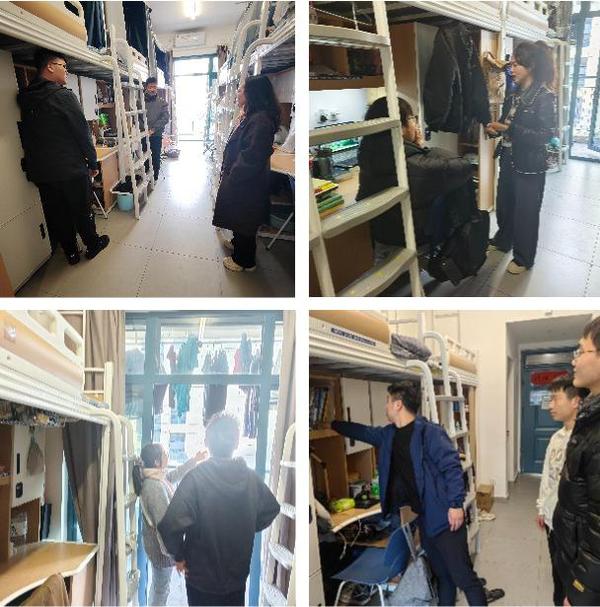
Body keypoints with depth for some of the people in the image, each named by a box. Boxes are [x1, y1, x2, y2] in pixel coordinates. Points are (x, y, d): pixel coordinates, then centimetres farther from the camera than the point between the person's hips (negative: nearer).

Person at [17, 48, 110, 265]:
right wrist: (93, 163, -4)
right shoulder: (63, 96, -16)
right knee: (82, 210, 11)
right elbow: (82, 132, -14)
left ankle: (71, 253, 25)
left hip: (41, 172, 6)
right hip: (71, 170, -6)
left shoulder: (25, 99, 5)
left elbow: (27, 136, 13)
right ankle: (92, 245, 26)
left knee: (57, 214, 14)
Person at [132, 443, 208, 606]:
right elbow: (164, 521, -28)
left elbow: (176, 474, 21)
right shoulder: (155, 486, -30)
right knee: (162, 588, 7)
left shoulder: (157, 477, 0)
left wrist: (195, 460, 15)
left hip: (156, 543, 10)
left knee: (157, 585, 24)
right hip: (161, 545, -10)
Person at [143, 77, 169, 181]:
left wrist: (153, 129, -19)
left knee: (156, 158, 5)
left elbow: (165, 118, -9)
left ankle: (155, 178, 17)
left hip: (156, 135, 0)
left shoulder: (162, 103, 2)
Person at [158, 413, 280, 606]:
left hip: (202, 578, -3)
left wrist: (179, 555, -12)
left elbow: (171, 524, -29)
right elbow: (271, 509, 9)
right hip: (238, 575, 3)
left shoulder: (196, 477, -22)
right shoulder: (251, 477, -7)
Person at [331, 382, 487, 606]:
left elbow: (452, 466, -17)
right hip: (424, 518, 8)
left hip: (444, 517, -8)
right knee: (441, 574, 18)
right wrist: (331, 424, 34)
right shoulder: (389, 434, 11)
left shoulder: (429, 431, -14)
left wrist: (456, 504, -21)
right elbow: (362, 431, 27)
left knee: (463, 576, -6)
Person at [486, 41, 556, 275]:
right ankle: (502, 241, 42)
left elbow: (546, 134, -20)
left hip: (529, 166, -6)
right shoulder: (514, 93, 5)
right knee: (503, 205, 19)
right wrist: (496, 128, -8)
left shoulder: (545, 96, -15)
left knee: (525, 212, 6)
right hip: (509, 160, 7)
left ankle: (523, 258, 21)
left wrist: (508, 129, -24)